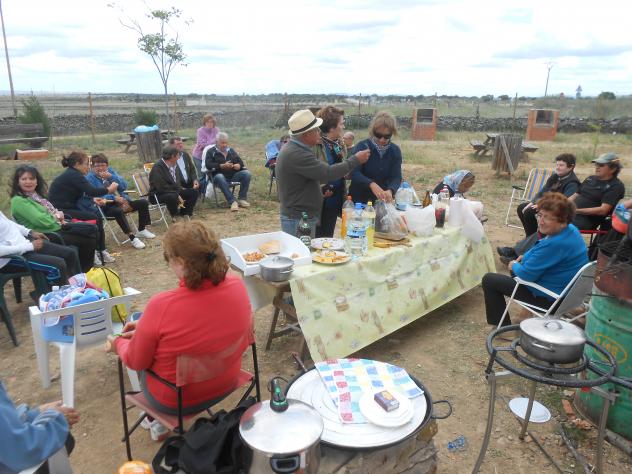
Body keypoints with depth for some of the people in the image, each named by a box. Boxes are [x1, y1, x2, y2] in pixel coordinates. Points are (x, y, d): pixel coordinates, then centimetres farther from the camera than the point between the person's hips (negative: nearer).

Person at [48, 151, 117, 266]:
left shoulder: (70, 174, 16)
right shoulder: (74, 175, -14)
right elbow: (91, 191, -20)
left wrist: (93, 199, 5)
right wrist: (108, 190, -7)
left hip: (64, 208, 9)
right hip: (61, 212, -9)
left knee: (97, 216, 2)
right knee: (94, 218, -13)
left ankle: (100, 250, 1)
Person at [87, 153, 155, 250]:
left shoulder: (111, 171, 9)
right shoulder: (90, 178, -5)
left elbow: (124, 186, 0)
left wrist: (111, 177, -14)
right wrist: (114, 198, -26)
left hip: (122, 201, 6)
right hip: (106, 207, -6)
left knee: (143, 202, -8)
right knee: (118, 211, -37)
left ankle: (142, 230, 4)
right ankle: (132, 237, -32)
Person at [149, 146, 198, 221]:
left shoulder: (174, 165, 3)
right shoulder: (157, 168, -22)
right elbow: (162, 188, -28)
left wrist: (179, 188, -6)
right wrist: (177, 195, -25)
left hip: (175, 191, 8)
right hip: (158, 194, -8)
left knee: (193, 192, 0)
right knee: (172, 196, -39)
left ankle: (184, 213, 7)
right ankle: (175, 216, -13)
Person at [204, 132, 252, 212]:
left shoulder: (231, 150, 23)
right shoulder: (211, 151, 9)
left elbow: (240, 161, 17)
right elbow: (208, 165, -6)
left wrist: (239, 165, -10)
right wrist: (222, 166, -20)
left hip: (233, 175, 4)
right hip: (220, 175, -4)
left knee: (247, 173, -22)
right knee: (219, 177, -40)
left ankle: (242, 198, -19)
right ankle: (232, 202, -43)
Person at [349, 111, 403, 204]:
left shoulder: (395, 151, -1)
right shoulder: (362, 147, -11)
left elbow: (396, 177, -10)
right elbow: (354, 173, -22)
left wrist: (390, 190, -32)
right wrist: (371, 184, -40)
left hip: (381, 201, 3)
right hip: (359, 200, -3)